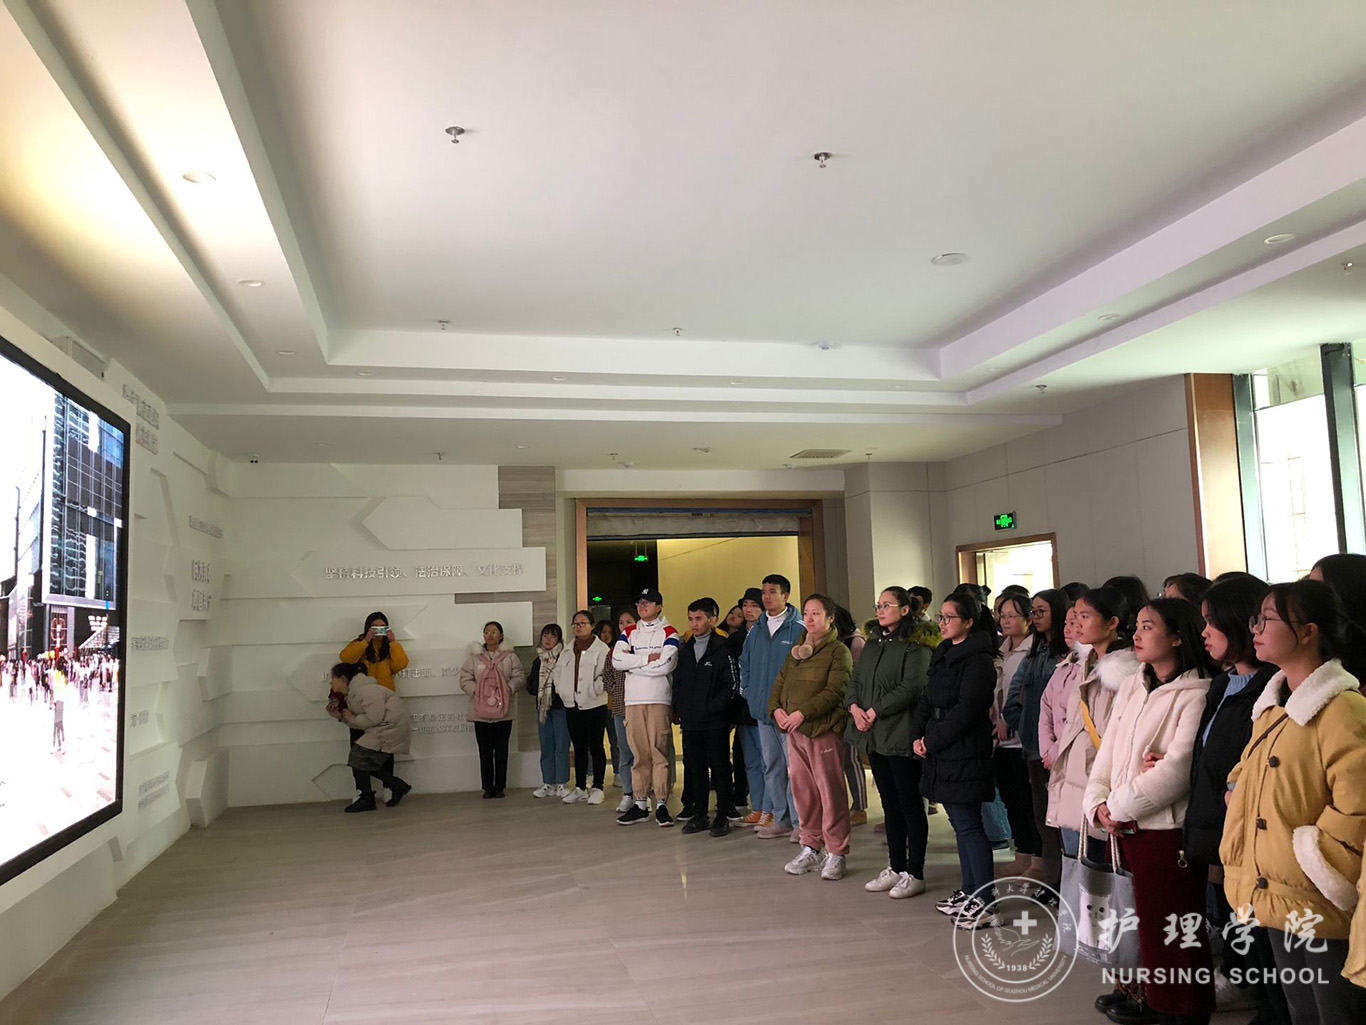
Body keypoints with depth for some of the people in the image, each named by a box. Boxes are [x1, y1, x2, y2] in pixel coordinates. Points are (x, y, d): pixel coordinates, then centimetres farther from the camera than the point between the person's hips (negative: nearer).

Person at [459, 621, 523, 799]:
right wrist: (477, 691, -14)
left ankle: (500, 786, 14)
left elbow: (518, 677, 2)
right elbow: (465, 680, 2)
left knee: (501, 750, 5)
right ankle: (488, 787, 14)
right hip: (481, 711, 0)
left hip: (503, 711, 0)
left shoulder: (510, 656, 3)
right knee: (485, 751, 5)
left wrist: (508, 689, -16)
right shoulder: (474, 657, 4)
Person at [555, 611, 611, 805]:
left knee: (596, 747, 1)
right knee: (579, 747, 12)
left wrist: (594, 690, -21)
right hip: (572, 705, 6)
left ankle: (597, 788, 9)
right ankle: (580, 788, 19)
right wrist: (561, 689, 6)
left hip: (594, 705, -6)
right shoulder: (567, 651, 13)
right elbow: (558, 671, 19)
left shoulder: (601, 649, -6)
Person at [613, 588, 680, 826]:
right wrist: (647, 658, -9)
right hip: (633, 700, 4)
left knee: (659, 751, -5)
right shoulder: (628, 633, 15)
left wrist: (632, 663, -5)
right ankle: (640, 804, 13)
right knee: (639, 753, 6)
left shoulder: (668, 633, 3)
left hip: (659, 699, -4)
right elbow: (617, 660, -1)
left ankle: (662, 804, 0)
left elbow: (665, 665, -13)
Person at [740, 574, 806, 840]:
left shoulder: (798, 629, -8)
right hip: (763, 709, 7)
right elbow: (745, 663, 23)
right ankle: (781, 820, 22)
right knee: (772, 766, 13)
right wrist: (748, 690, 12)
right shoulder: (757, 630, 12)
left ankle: (800, 820, 3)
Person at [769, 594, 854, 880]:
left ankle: (836, 853, 6)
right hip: (794, 731, 7)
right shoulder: (795, 650, 19)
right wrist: (776, 709, -2)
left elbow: (835, 691, -15)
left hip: (824, 729, -7)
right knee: (802, 789, 10)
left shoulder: (838, 651, -5)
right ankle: (811, 847, 22)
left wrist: (802, 713, -20)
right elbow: (780, 682, 17)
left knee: (830, 791, -3)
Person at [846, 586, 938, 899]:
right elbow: (854, 680, 14)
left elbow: (911, 688, -19)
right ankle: (896, 868, 24)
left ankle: (915, 874, 9)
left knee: (909, 804, 0)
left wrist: (875, 712, -17)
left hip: (901, 735, -8)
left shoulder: (916, 646, -10)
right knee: (890, 803, 15)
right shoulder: (873, 643, 16)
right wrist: (855, 707, -5)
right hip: (874, 736, 8)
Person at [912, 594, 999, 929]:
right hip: (941, 753, 9)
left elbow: (966, 711, -18)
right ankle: (969, 892, 26)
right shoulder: (942, 655, 15)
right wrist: (917, 735, 1)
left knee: (969, 826, -6)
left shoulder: (978, 660, -13)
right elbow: (927, 699, 16)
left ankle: (984, 904, 0)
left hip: (964, 755, -9)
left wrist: (933, 741, -13)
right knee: (960, 823, 16)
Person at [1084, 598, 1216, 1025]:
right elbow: (1108, 752, 11)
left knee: (1172, 933, 4)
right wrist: (1099, 804, -4)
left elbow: (1176, 769, -18)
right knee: (1147, 924, 16)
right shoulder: (1131, 688, 11)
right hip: (1124, 827, 7)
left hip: (1166, 828, -7)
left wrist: (1119, 805, -11)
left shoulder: (1196, 694, -12)